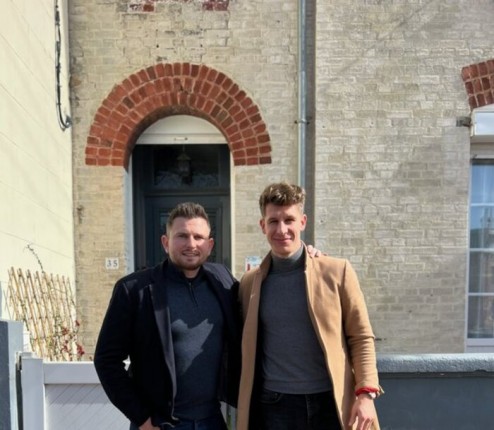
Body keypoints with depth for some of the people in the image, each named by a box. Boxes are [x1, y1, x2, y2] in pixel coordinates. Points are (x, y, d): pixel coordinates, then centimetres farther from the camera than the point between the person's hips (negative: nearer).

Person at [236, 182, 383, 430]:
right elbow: (248, 348, 9)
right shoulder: (250, 282, 3)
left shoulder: (337, 271, -3)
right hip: (275, 405, 1)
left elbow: (361, 338, 0)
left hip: (331, 403, -1)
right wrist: (243, 407, 6)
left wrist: (365, 393, -8)